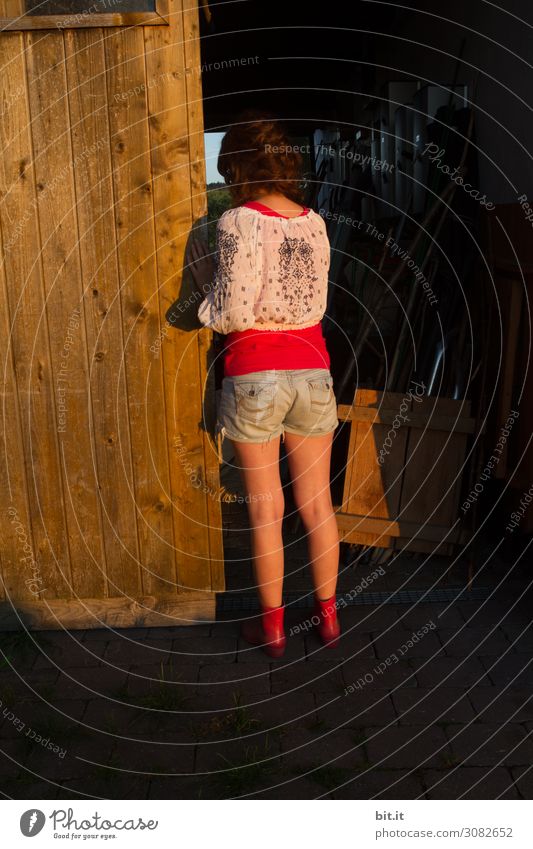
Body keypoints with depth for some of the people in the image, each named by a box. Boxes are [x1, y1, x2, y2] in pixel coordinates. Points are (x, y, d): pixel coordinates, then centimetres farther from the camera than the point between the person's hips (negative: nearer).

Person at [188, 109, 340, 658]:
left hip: (254, 376, -4)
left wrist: (207, 294, 5)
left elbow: (235, 311, -17)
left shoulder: (239, 220, -10)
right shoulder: (314, 222, 6)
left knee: (264, 509, 8)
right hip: (311, 371, 5)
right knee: (317, 503, 13)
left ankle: (272, 626, 22)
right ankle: (328, 616, 27)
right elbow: (313, 301, 7)